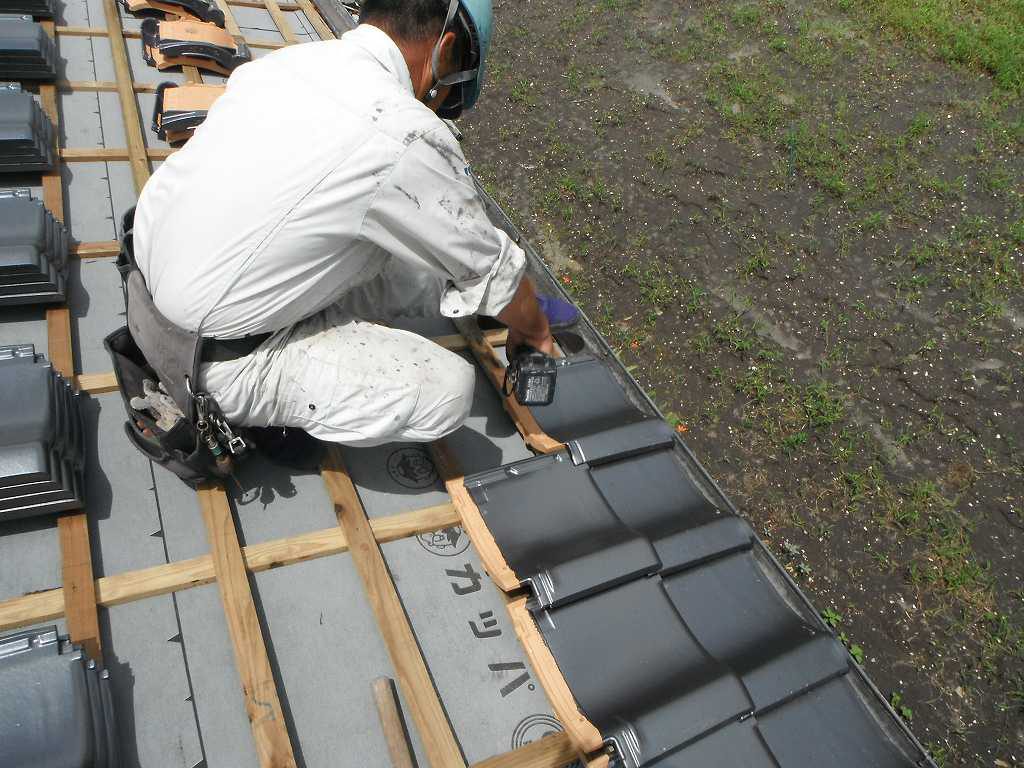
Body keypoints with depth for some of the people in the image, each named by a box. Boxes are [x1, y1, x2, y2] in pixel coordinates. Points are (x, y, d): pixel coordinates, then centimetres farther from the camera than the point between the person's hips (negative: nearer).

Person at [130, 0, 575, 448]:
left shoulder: (287, 59, 2)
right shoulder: (407, 138, -22)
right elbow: (494, 270, -7)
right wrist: (534, 331, 14)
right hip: (216, 363, -8)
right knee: (448, 387, -10)